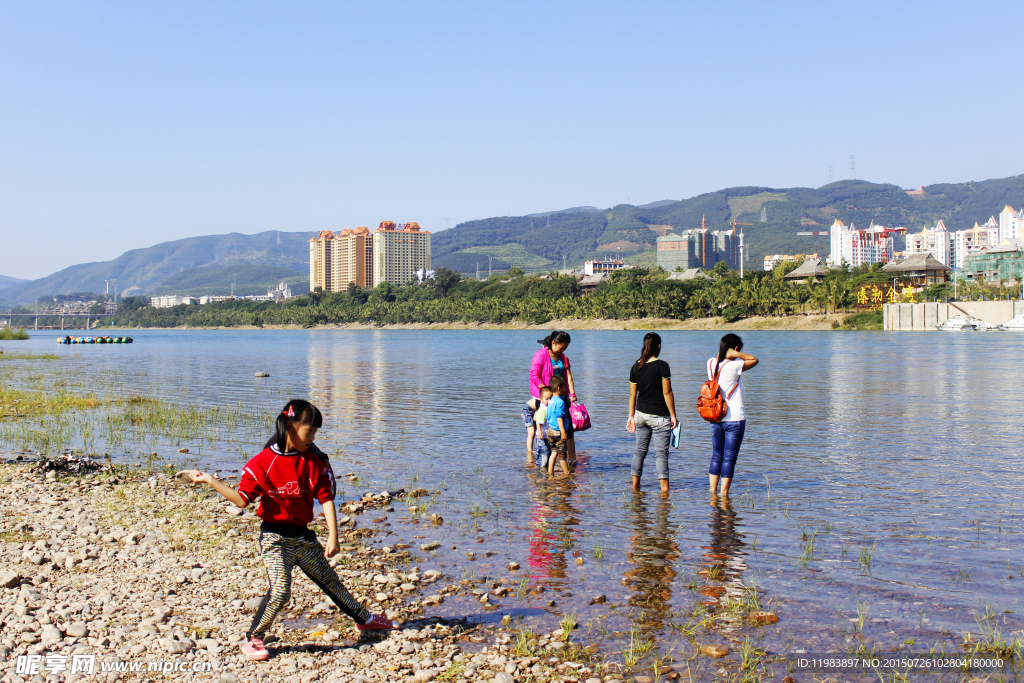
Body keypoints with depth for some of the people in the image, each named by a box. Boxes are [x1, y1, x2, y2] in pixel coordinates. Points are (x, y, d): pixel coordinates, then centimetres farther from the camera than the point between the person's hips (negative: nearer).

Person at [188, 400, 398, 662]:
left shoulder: (314, 463, -1)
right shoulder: (263, 462, -11)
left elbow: (326, 499, -4)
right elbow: (242, 499, -13)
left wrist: (333, 536, -12)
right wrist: (211, 481, -21)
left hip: (303, 536, 4)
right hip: (274, 536, -4)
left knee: (331, 581, 16)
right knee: (280, 589, -20)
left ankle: (365, 619, 35)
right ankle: (252, 639, -1)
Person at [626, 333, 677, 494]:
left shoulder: (635, 367, 2)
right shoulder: (662, 366, -12)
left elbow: (632, 394, 5)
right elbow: (667, 392, -12)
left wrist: (631, 416, 13)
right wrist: (673, 415, -6)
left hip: (641, 414, 5)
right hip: (660, 416, -5)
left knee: (640, 450, 13)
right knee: (661, 452, -1)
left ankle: (635, 484, 16)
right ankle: (664, 485, -6)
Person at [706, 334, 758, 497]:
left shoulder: (711, 363, 2)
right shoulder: (734, 366, -14)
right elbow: (754, 360, -1)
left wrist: (723, 353, 3)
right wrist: (735, 354, -9)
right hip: (734, 419, -5)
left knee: (716, 456, 13)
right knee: (729, 458, 1)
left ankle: (712, 491, 13)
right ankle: (724, 493, 2)